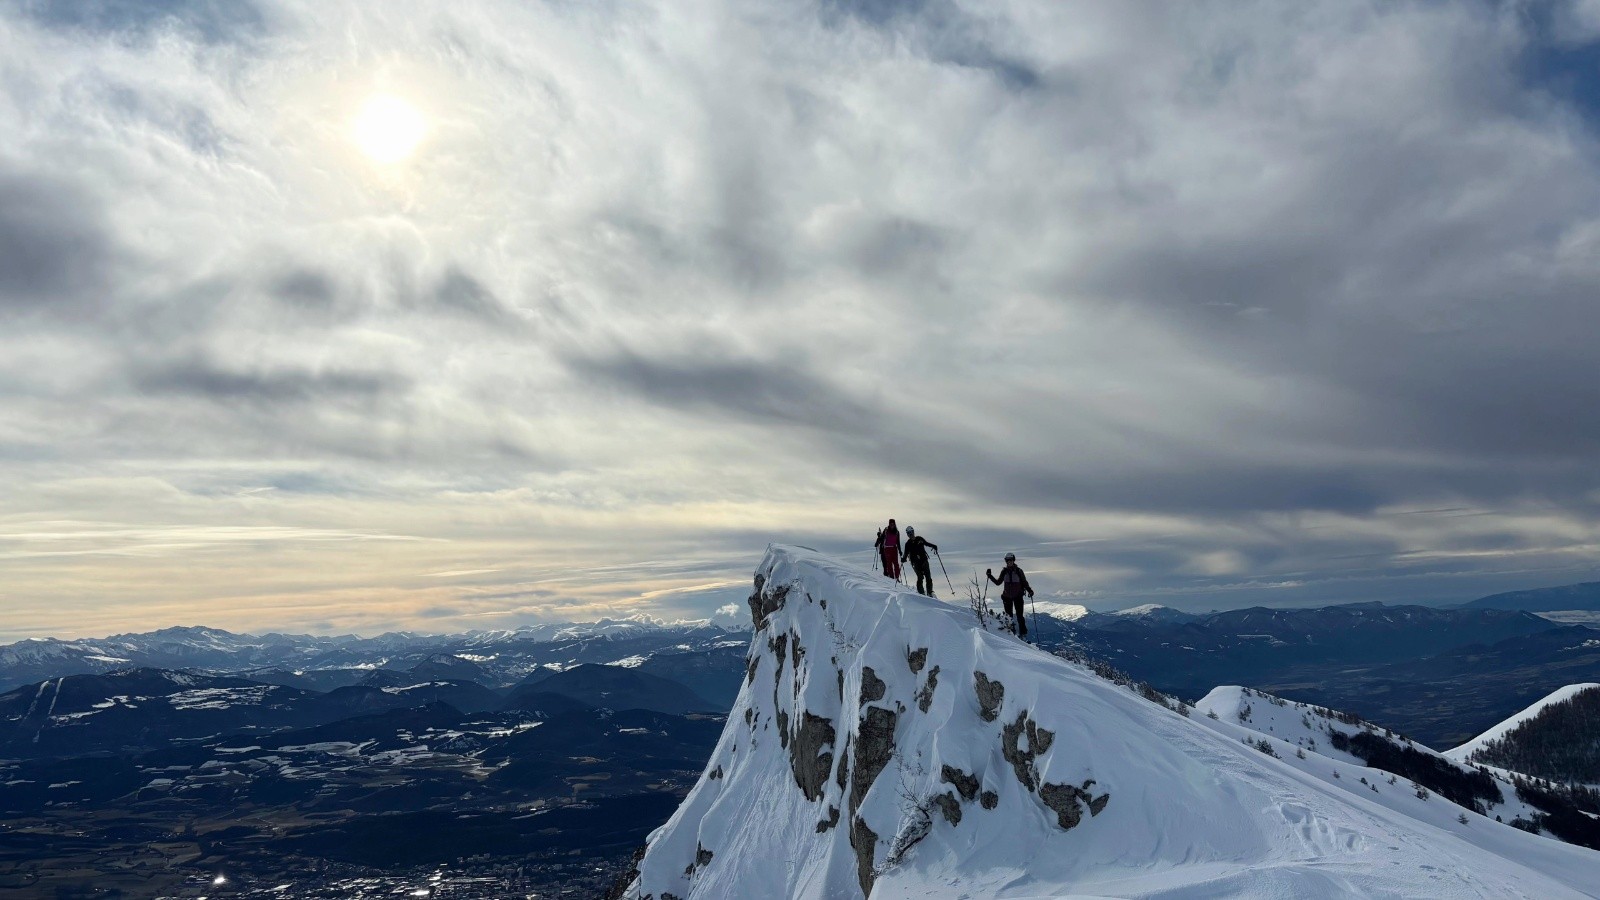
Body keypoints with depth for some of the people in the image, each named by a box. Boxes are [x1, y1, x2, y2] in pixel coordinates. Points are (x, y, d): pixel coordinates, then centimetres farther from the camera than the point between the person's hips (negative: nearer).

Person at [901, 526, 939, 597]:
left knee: (928, 577, -2)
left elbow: (927, 543, 20)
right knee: (920, 577, -12)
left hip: (924, 560, 2)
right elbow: (906, 553, 5)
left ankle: (930, 592, 6)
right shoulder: (908, 544, 4)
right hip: (916, 563, -2)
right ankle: (921, 592, -3)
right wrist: (903, 559, -14)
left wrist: (933, 546, 5)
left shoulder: (919, 539, 6)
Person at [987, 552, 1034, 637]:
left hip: (1018, 596, -3)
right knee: (1008, 616, 5)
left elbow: (1025, 582, 0)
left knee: (1019, 615, -5)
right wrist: (990, 576, 1)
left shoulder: (1018, 571, -4)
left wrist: (1029, 590, -15)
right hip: (1007, 596, 3)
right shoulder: (1004, 571, 4)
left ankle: (1023, 633, 2)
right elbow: (998, 582, 12)